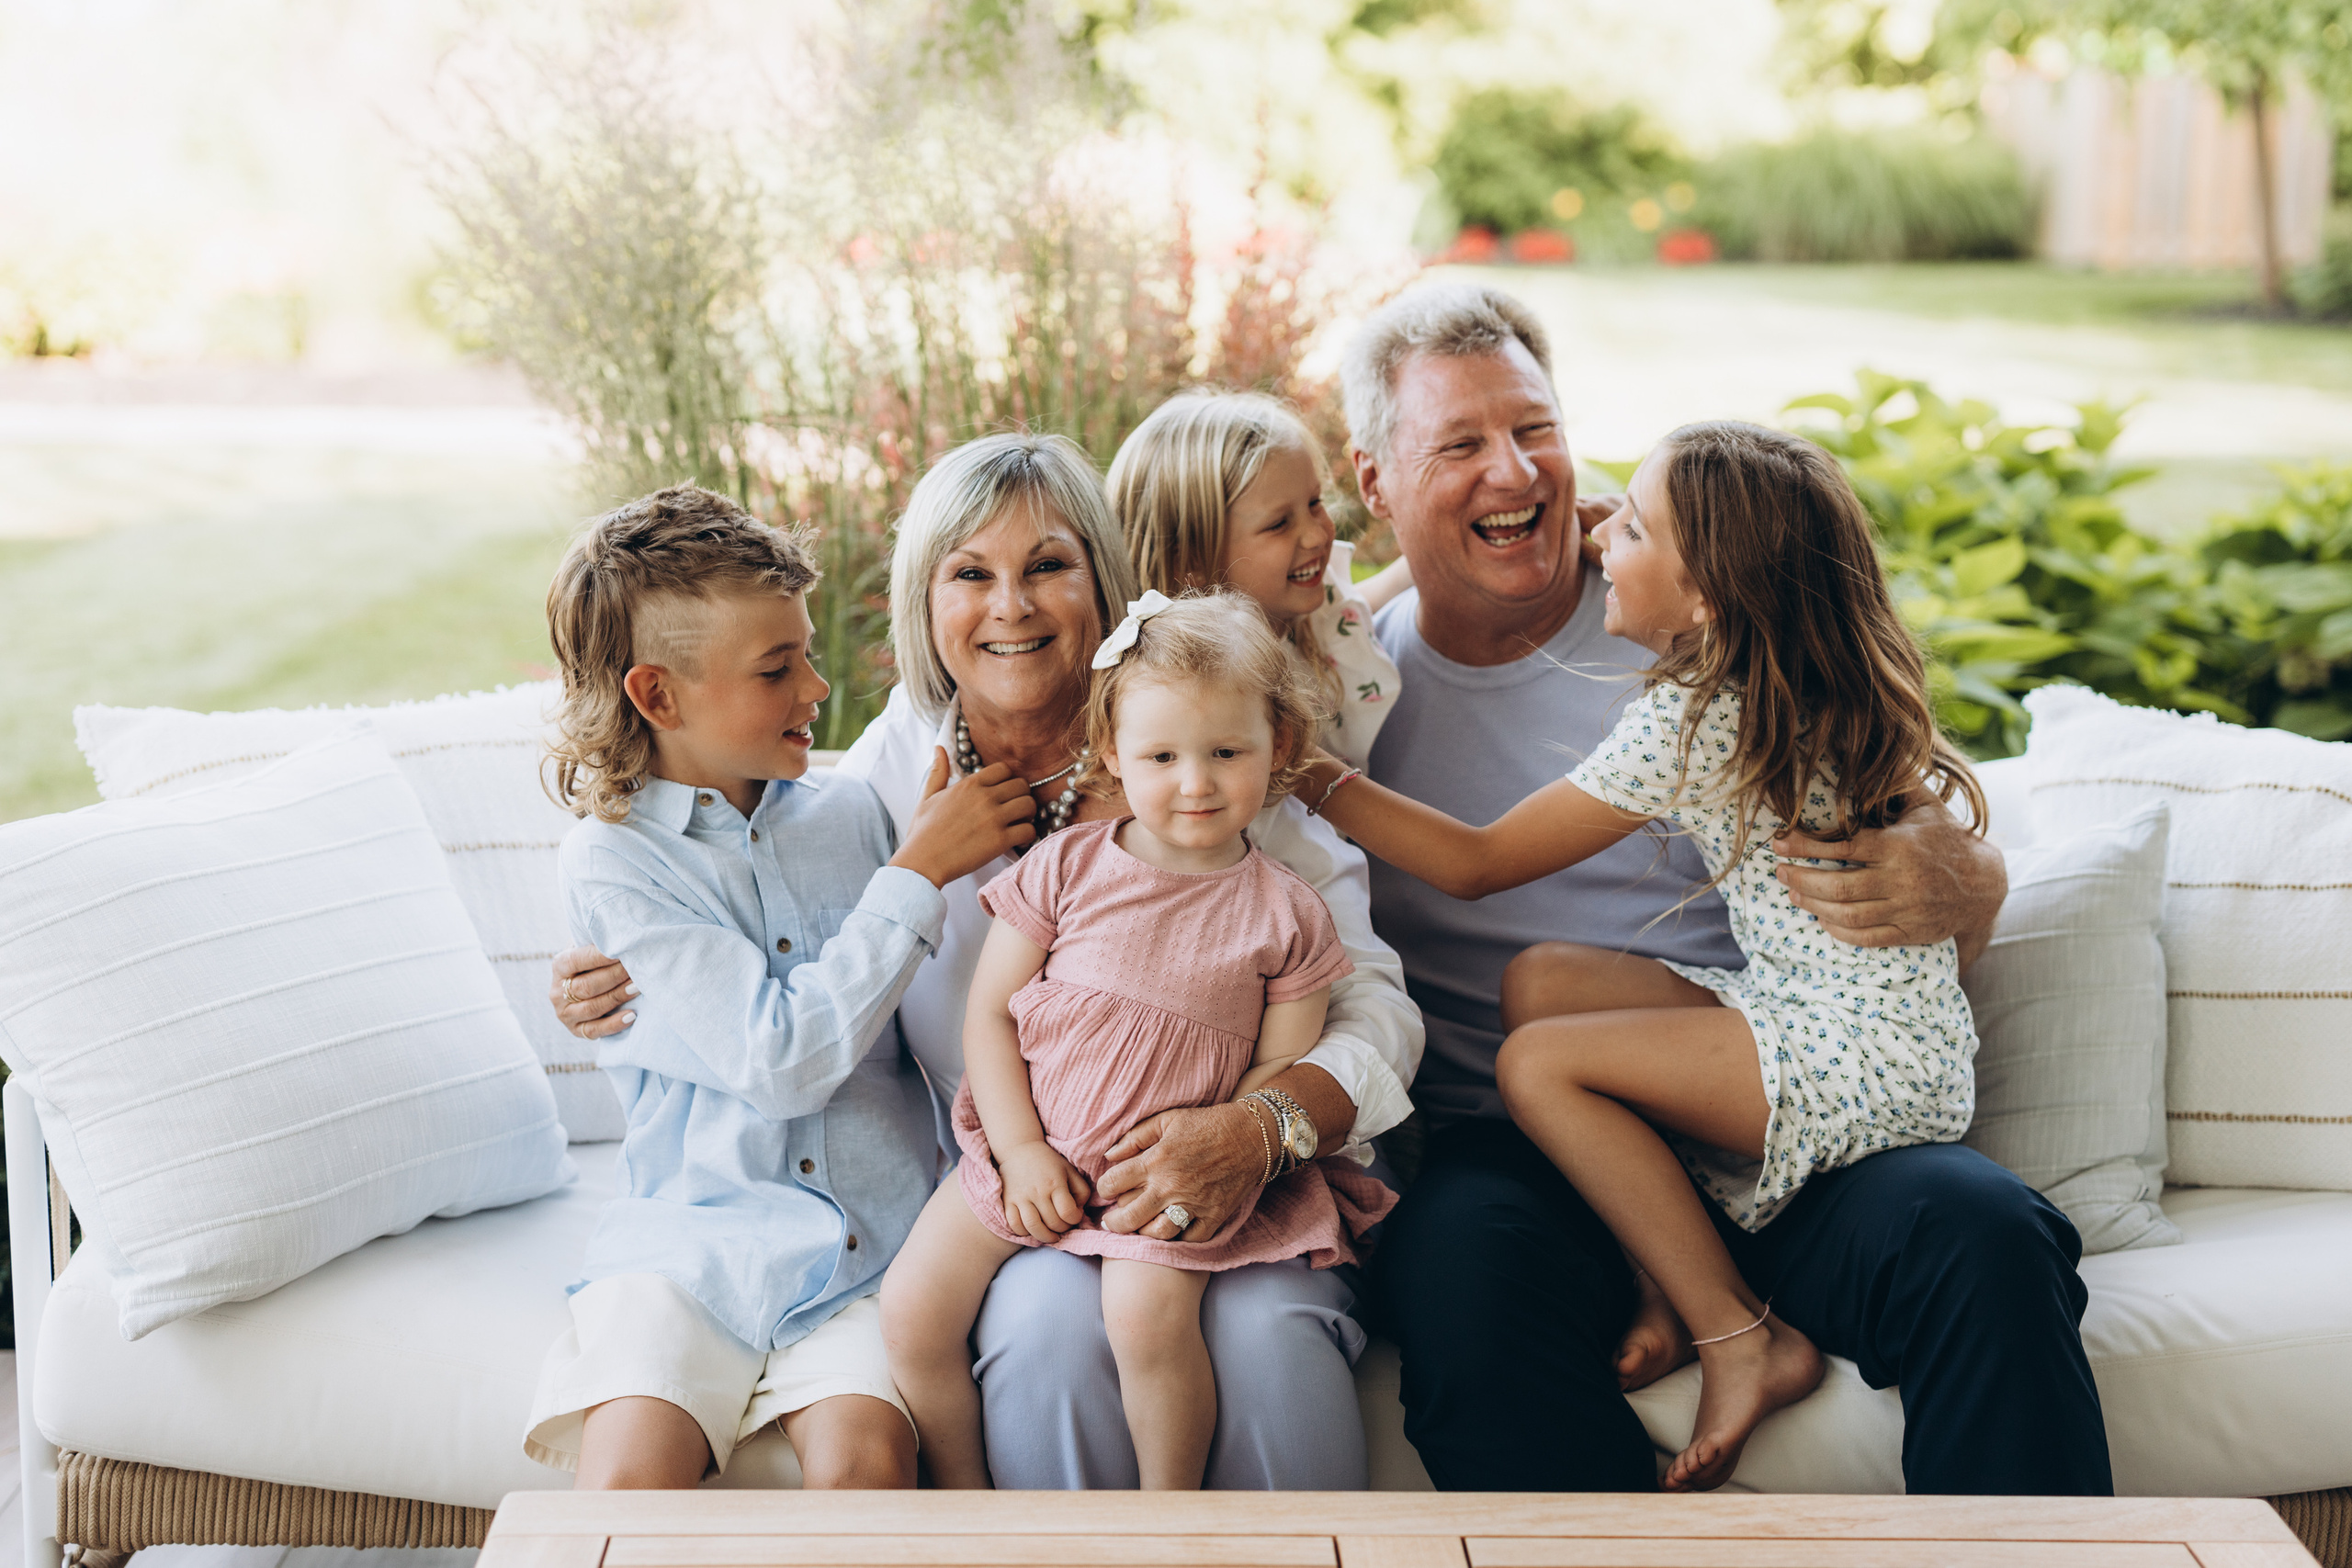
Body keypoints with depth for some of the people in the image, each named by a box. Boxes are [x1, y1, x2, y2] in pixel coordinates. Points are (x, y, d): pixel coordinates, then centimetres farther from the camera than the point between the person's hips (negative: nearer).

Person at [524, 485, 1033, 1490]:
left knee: (862, 1460, -24)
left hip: (867, 1240, 3)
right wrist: (918, 871, -9)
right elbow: (783, 1058, -13)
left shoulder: (851, 817, 10)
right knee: (629, 1476, -25)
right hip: (691, 1239, -2)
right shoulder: (614, 860, -3)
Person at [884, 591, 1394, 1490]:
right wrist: (1021, 1152, -8)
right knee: (911, 1307, -11)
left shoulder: (1285, 915, 0)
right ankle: (962, 1495, 13)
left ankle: (1170, 1509, -6)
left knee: (1148, 1310, -30)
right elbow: (989, 1014, 2)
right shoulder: (1066, 868, 2)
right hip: (1034, 1149, 3)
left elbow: (1282, 1069, 1)